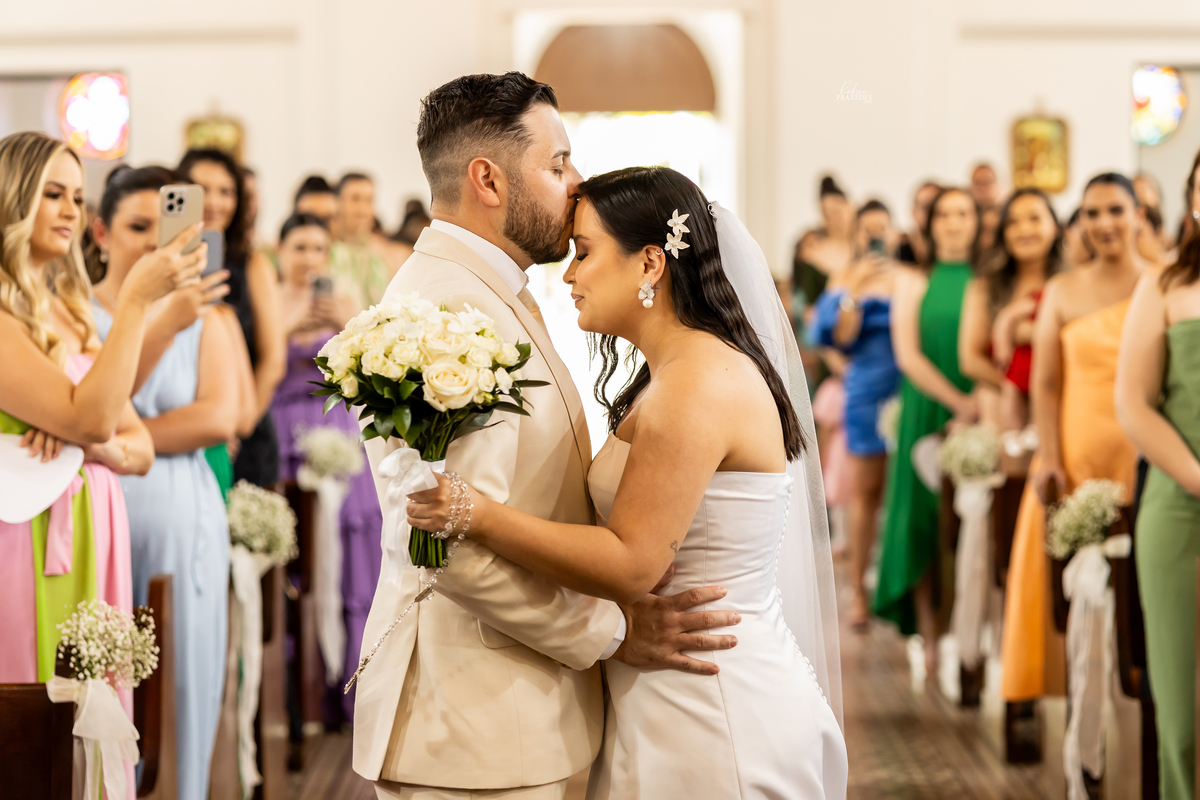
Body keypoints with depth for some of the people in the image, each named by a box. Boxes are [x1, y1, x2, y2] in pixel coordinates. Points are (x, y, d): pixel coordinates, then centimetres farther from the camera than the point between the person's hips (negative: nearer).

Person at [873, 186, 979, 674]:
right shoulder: (914, 281, 6)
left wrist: (980, 405, -15)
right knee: (926, 520, -2)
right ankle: (929, 637, 1)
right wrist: (958, 402, -12)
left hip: (980, 418, 1)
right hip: (927, 415, -1)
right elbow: (908, 355, -4)